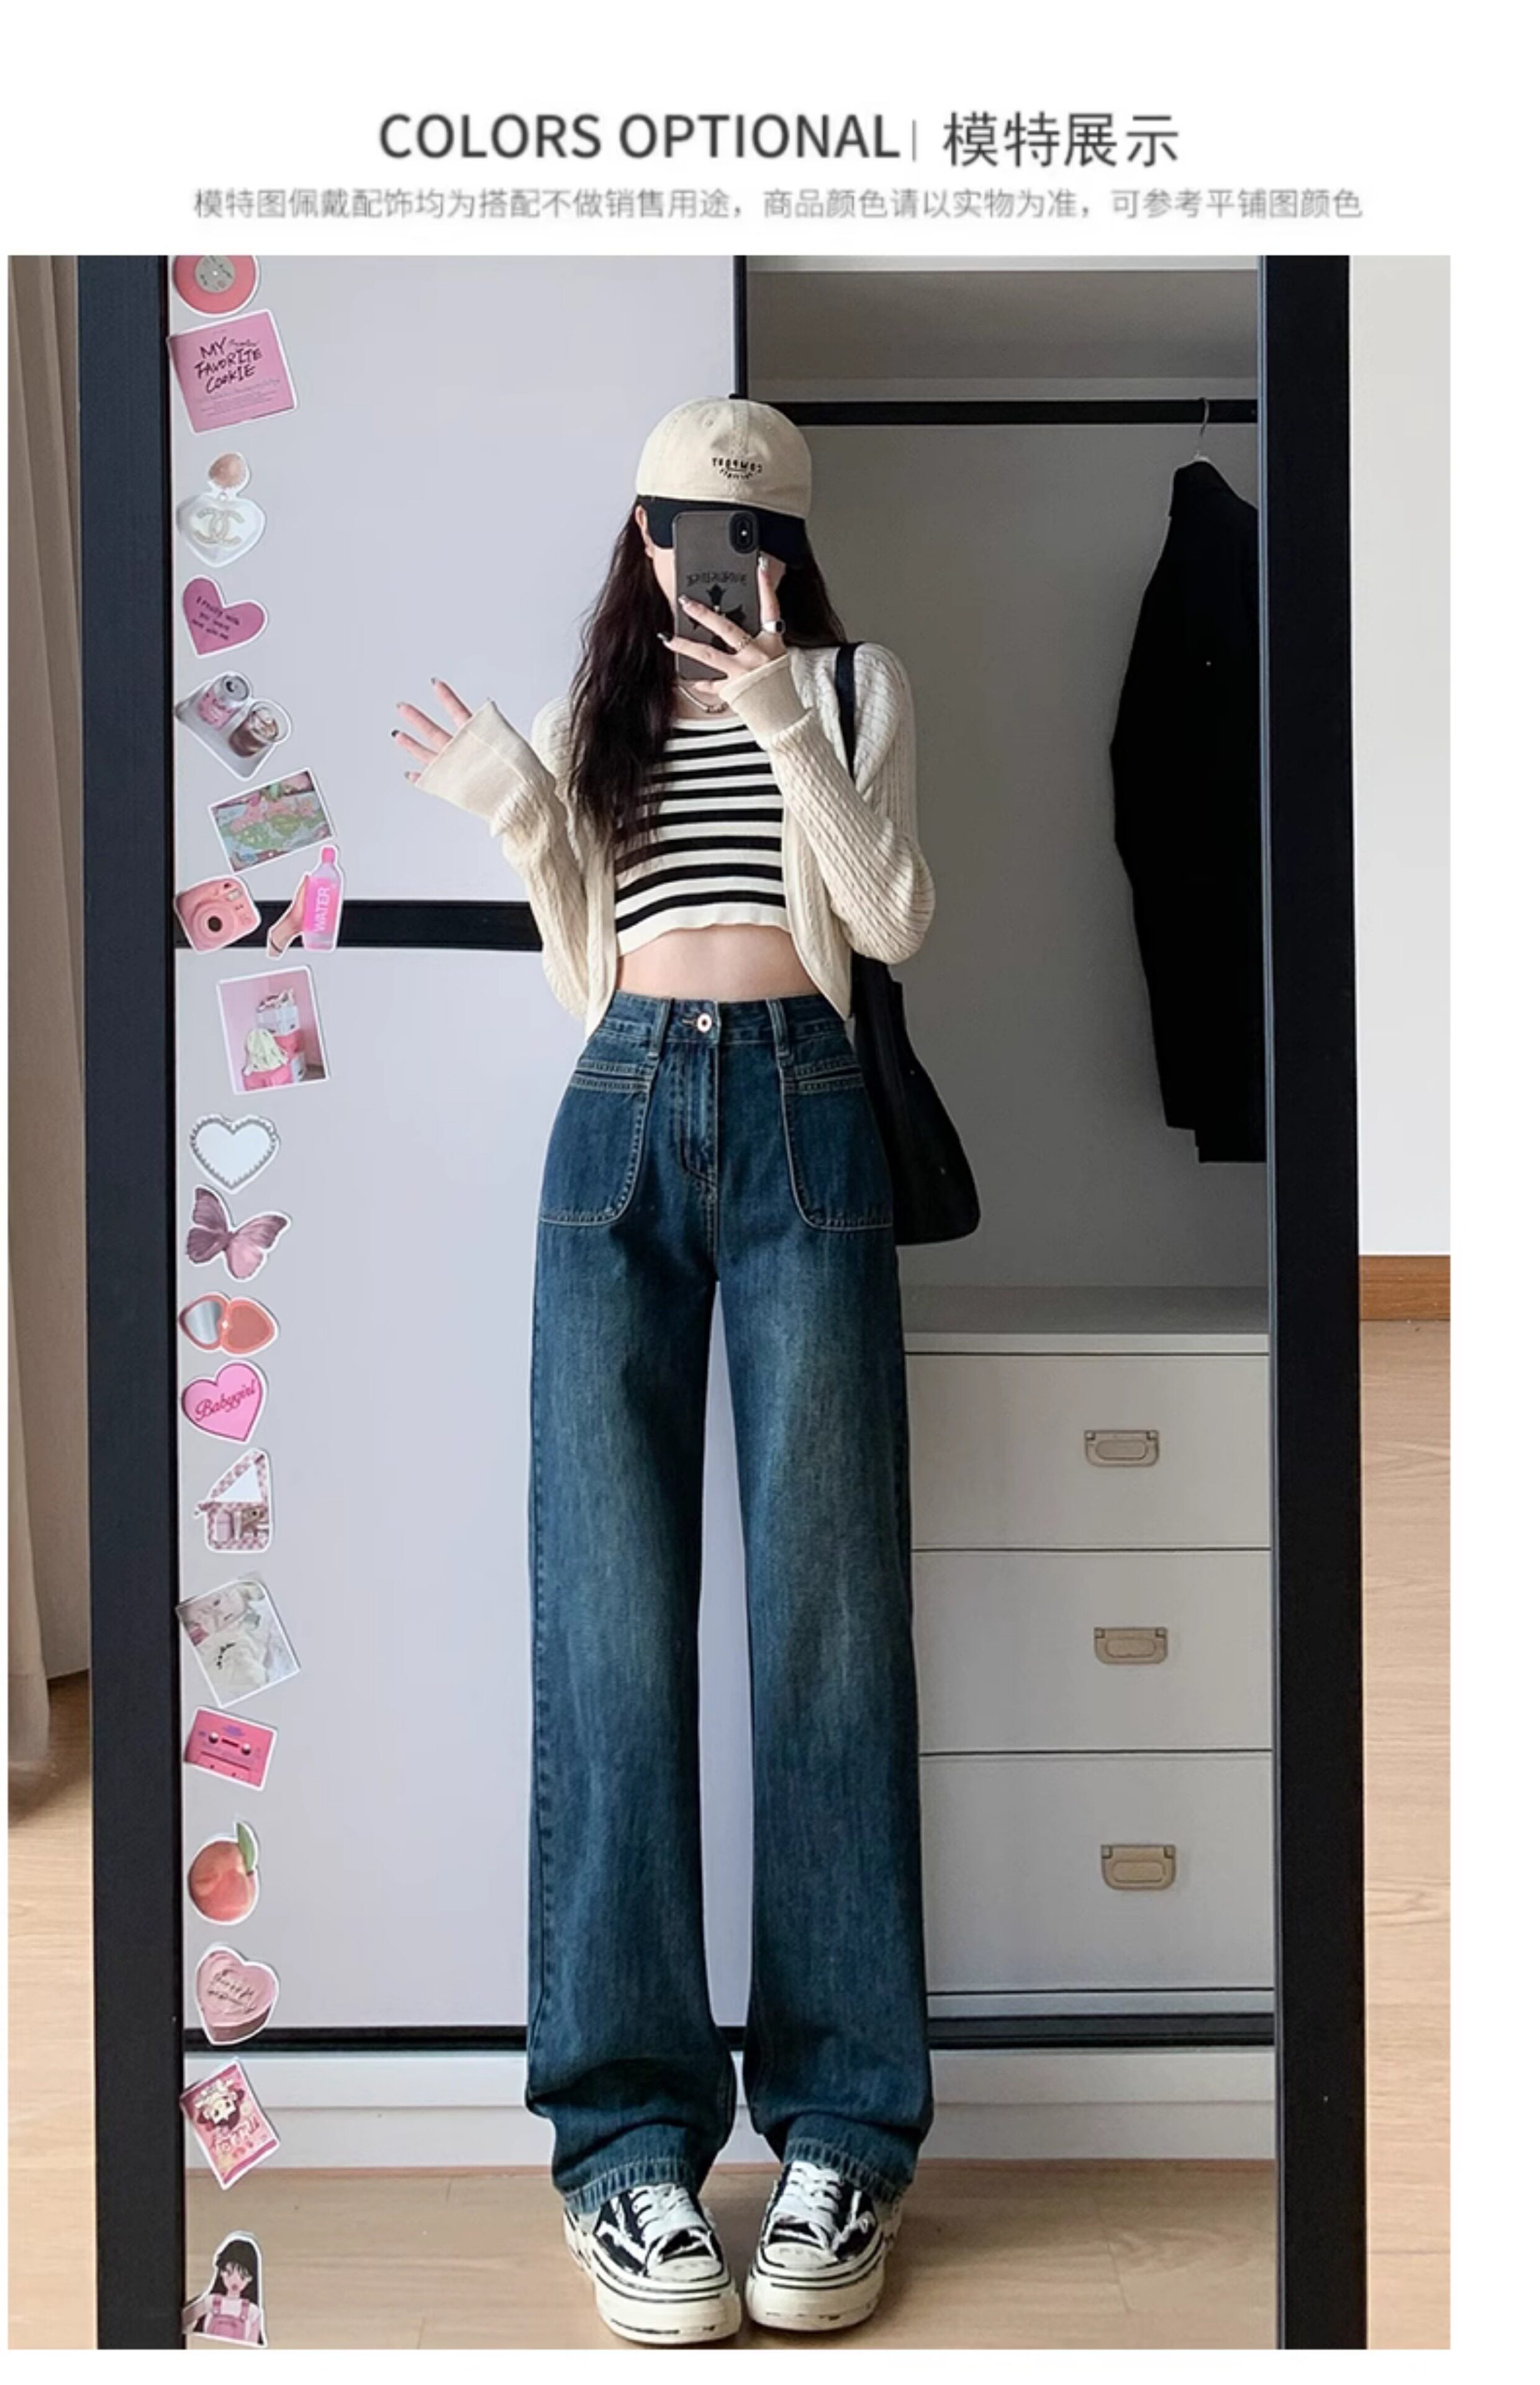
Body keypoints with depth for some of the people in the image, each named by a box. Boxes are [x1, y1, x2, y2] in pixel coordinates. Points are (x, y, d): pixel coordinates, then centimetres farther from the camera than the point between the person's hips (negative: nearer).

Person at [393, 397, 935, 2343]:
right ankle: (631, 2140, -3)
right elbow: (584, 975, 17)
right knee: (608, 1615, -7)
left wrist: (790, 729, -7)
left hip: (801, 1114, -2)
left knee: (824, 1600, -6)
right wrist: (521, 822, 4)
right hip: (621, 1115, 2)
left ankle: (842, 2131, 1)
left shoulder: (855, 687, 15)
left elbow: (897, 923, 1)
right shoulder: (596, 709, 22)